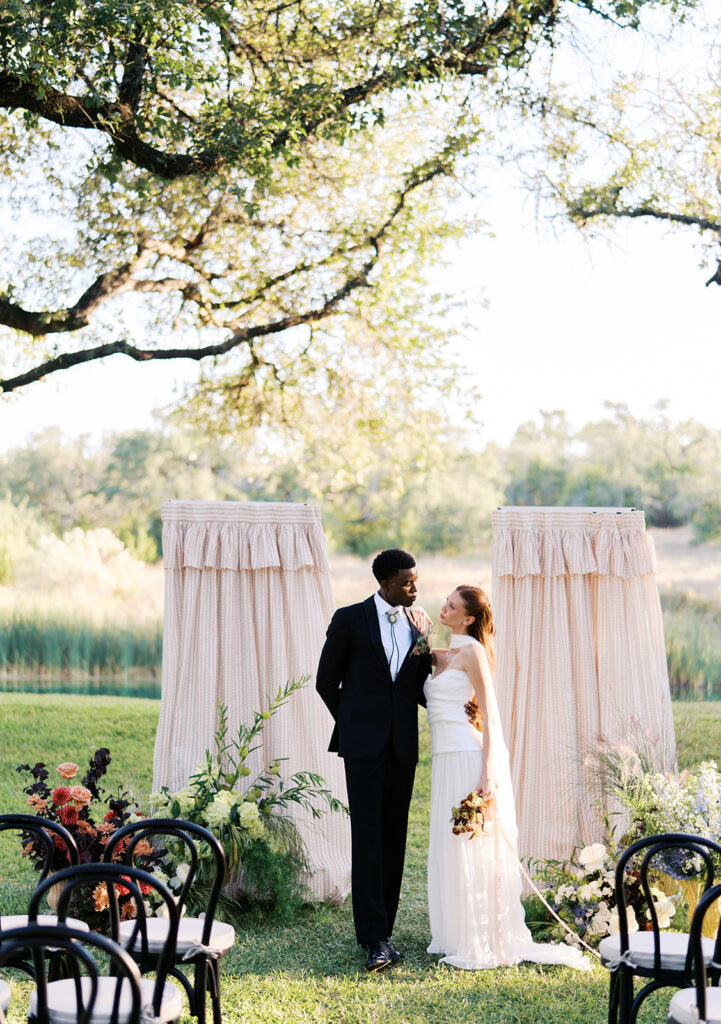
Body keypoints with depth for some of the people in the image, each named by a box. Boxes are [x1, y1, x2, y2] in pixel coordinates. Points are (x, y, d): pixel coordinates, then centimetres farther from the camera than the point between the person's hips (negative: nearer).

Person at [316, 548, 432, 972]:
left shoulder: (419, 626, 10)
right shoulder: (350, 619, -2)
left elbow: (423, 689, 14)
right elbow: (327, 681, 5)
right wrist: (354, 725, 7)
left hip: (403, 746, 4)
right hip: (364, 746, -4)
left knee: (394, 838, 5)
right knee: (368, 837, -8)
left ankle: (382, 930, 13)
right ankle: (376, 939, -9)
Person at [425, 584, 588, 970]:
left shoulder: (472, 652, -8)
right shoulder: (443, 656, 18)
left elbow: (490, 715, -12)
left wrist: (487, 772, -19)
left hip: (469, 757, -9)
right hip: (447, 758, 9)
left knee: (472, 848, -5)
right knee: (450, 848, 11)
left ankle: (485, 943, 1)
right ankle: (460, 935, 20)